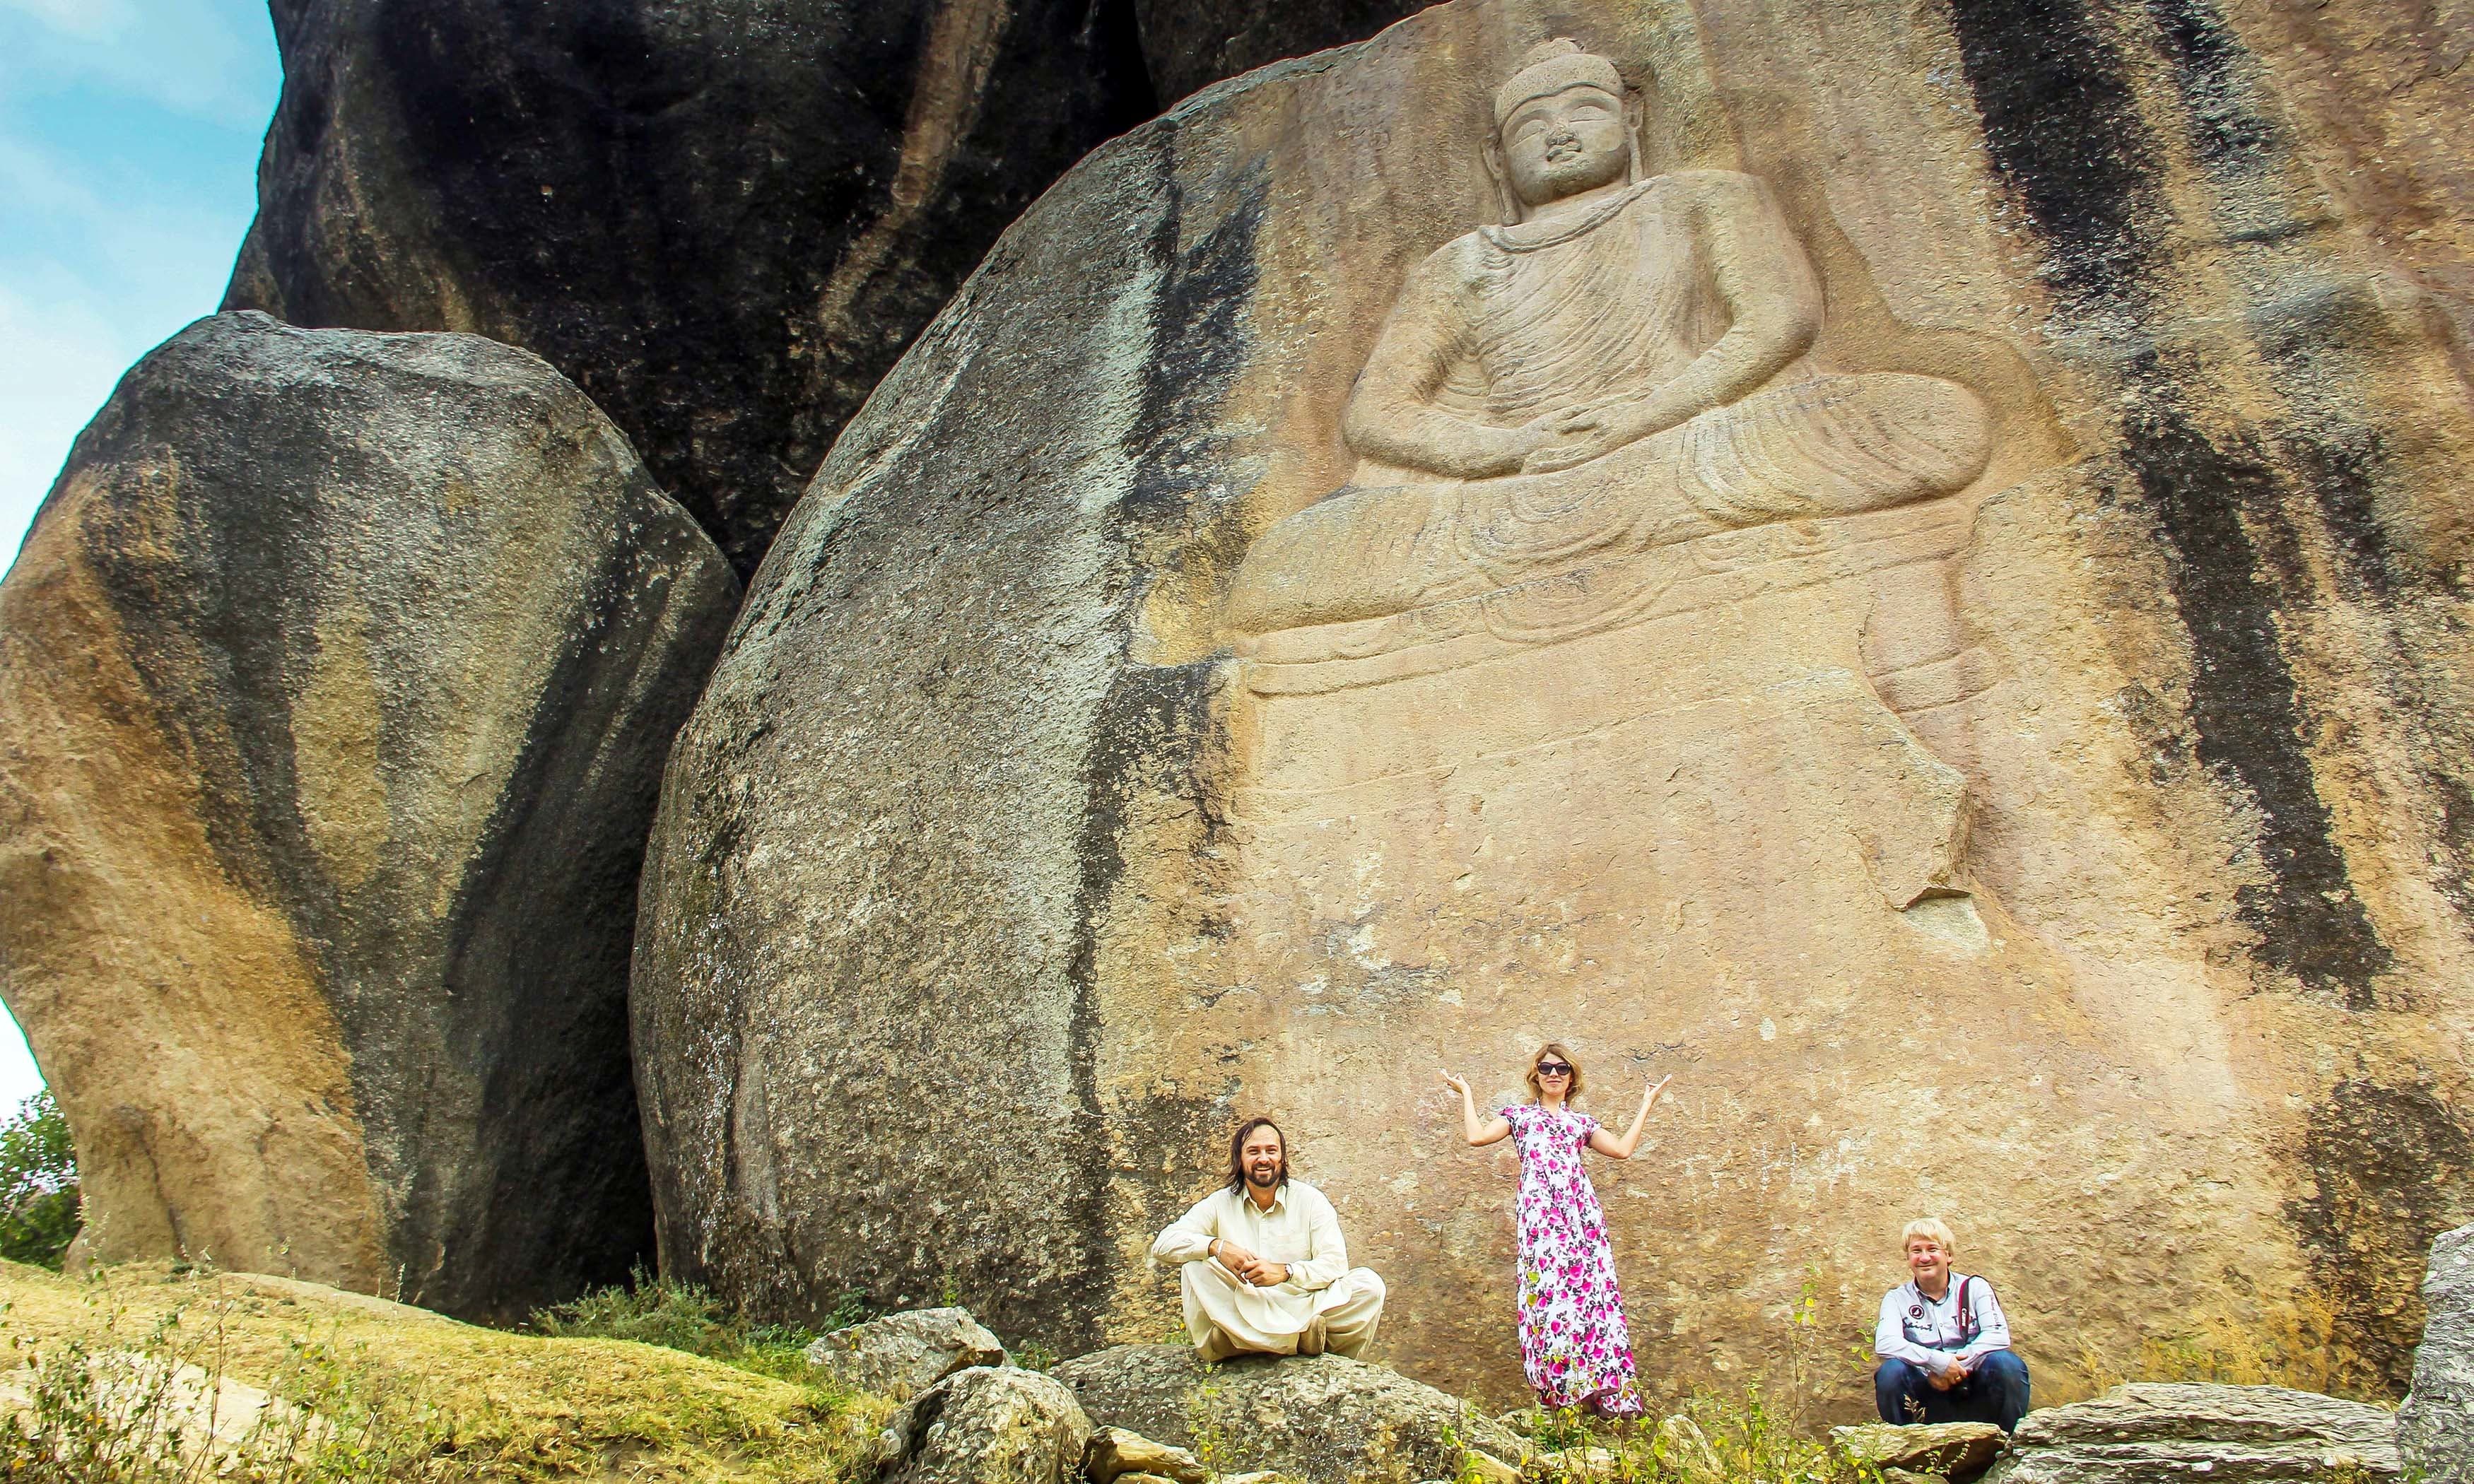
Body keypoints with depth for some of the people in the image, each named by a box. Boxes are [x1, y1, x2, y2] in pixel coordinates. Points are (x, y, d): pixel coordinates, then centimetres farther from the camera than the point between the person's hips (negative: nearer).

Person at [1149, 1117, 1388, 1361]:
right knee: (1195, 1265, -26)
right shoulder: (1220, 1204, 6)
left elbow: (1336, 1264, -7)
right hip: (1239, 1320, 1)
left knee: (1369, 1284, -21)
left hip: (1303, 1309, -1)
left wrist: (1285, 1272, -24)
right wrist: (1217, 1246, -23)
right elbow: (1162, 1245, -5)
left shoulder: (1310, 1200, 4)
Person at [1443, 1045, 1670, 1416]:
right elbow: (1477, 1136, 5)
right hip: (1540, 1212, -3)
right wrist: (1466, 1093, 15)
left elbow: (1623, 1149, 12)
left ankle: (1605, 1390, -10)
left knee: (1592, 1288, -9)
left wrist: (1647, 1103, 21)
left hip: (1582, 1211, 3)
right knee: (1549, 1291, -17)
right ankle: (1560, 1393, -20)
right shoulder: (1519, 1116, 21)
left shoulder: (1581, 1122, 27)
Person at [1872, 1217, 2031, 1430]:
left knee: (2006, 1364, -28)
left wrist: (1957, 1366, -21)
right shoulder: (1897, 1298, 5)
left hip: (1973, 1385, 1)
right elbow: (1884, 1344, -13)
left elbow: (1998, 1336, -10)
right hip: (1929, 1392, 0)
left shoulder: (1974, 1287, 6)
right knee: (1891, 1372, -29)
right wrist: (1938, 1362, -25)